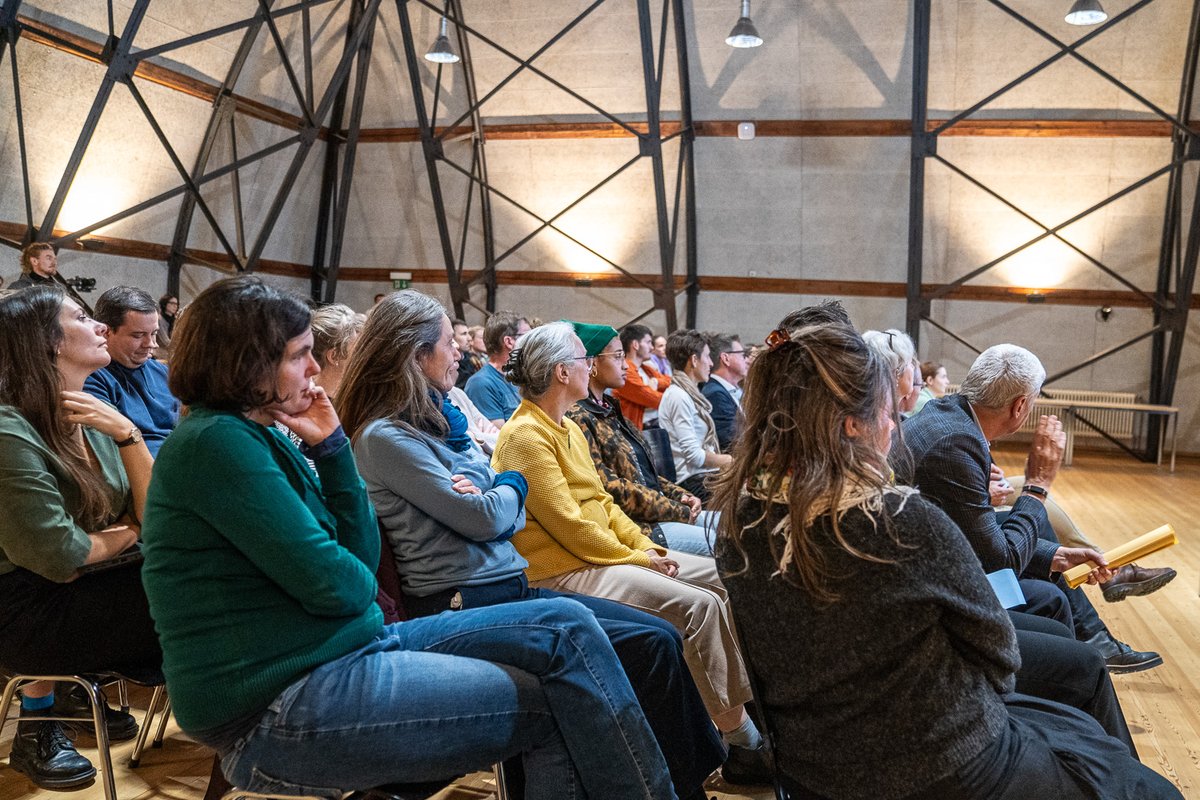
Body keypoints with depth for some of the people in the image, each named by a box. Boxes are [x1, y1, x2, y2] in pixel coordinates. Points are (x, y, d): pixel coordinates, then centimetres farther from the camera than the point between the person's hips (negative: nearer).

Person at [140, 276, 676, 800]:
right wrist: (361, 580, 3)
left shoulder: (259, 436, 13)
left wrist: (330, 447, -1)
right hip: (277, 713, -9)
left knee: (565, 627, 0)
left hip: (343, 649, 9)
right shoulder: (215, 441, -15)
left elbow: (362, 557, 6)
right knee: (559, 705, -9)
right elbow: (335, 585, -20)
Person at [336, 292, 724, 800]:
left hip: (509, 584, 9)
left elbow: (512, 514, 13)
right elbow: (483, 519, -15)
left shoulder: (437, 421, 16)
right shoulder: (384, 437, -12)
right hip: (467, 605, -9)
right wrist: (510, 485, 5)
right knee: (651, 648, -16)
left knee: (663, 639, 1)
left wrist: (487, 494, -9)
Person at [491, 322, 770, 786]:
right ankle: (742, 741, -10)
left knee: (721, 578, 3)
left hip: (604, 554, 10)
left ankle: (746, 694, 7)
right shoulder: (526, 435, -16)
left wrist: (646, 547, 3)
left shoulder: (569, 429, 15)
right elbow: (567, 524, -20)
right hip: (564, 571, -10)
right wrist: (634, 559, -12)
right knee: (699, 604, -22)